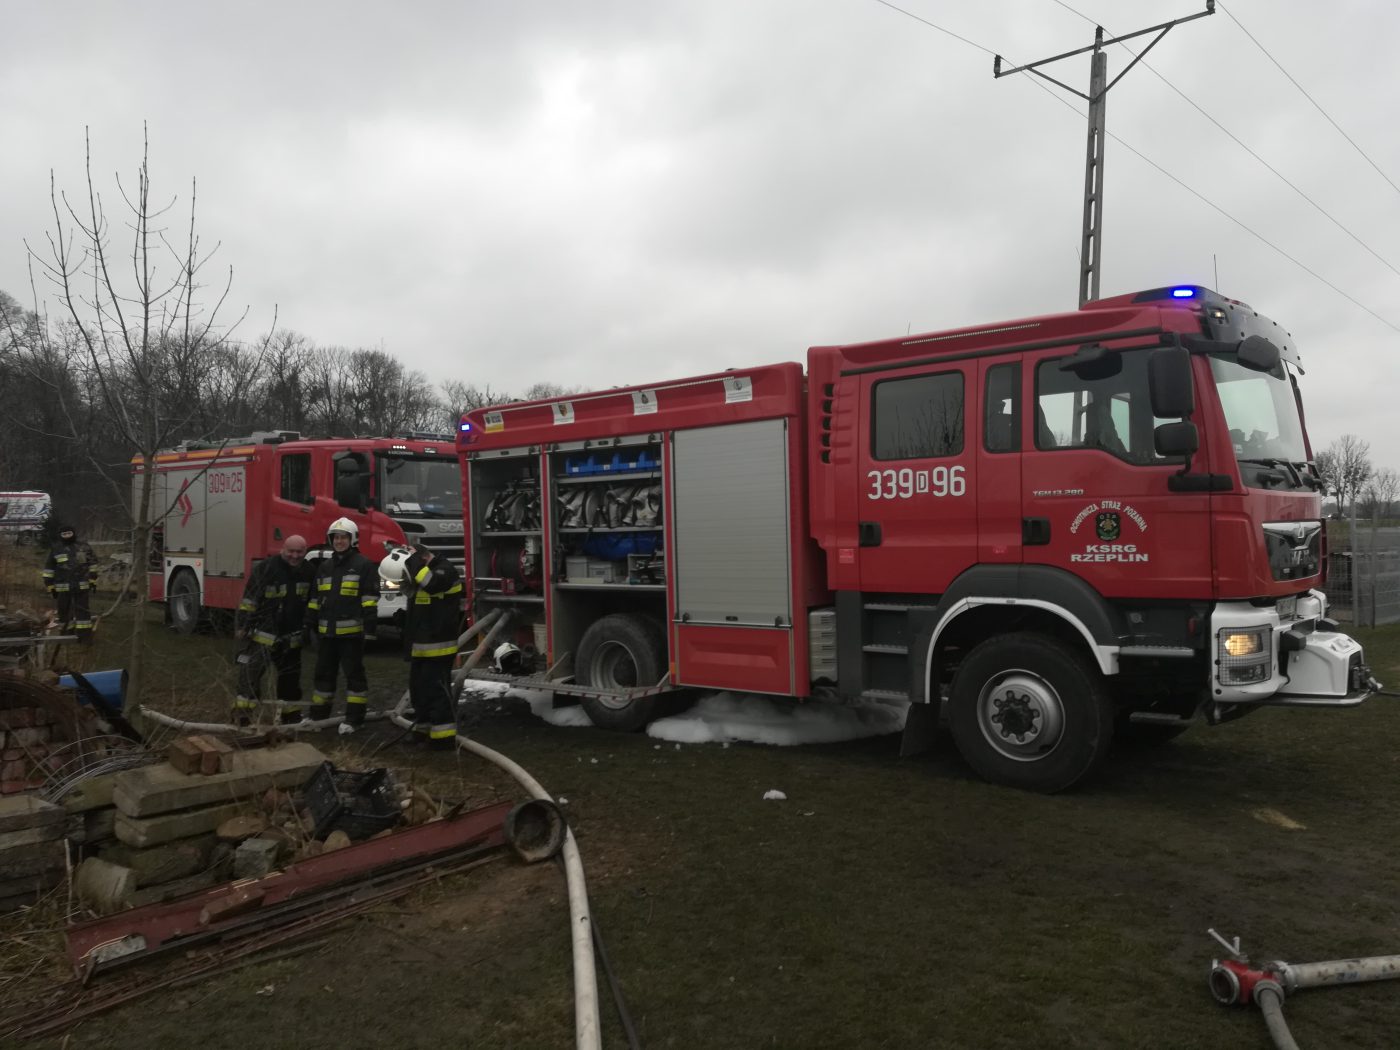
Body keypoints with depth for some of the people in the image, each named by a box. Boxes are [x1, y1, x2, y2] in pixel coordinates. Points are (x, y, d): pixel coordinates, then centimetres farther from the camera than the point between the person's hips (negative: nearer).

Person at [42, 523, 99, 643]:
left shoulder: (84, 547, 3)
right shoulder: (56, 549, 3)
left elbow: (92, 563, 10)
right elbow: (48, 569, 6)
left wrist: (93, 581, 7)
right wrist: (51, 586, 4)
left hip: (81, 586, -1)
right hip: (63, 587, 1)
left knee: (82, 610, 1)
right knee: (64, 610, 8)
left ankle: (84, 634, 6)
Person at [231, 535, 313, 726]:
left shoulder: (308, 572, 5)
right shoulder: (266, 568, -12)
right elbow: (249, 598, -12)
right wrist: (242, 626, -13)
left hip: (291, 636, 6)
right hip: (262, 633, -6)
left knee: (290, 676, 14)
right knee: (251, 671, -13)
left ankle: (291, 714, 27)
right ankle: (242, 712, -8)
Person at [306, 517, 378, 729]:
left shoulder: (363, 565, -4)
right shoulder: (324, 567, 17)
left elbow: (370, 597, -10)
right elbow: (315, 598, 21)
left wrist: (370, 624, -17)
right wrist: (311, 623, 16)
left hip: (351, 630, -7)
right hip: (327, 631, 7)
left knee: (354, 673, -1)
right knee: (323, 672, 14)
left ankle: (354, 717, 5)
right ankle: (318, 714, 25)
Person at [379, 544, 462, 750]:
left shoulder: (446, 571, -15)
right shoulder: (419, 575, 14)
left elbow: (430, 583, -37)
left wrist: (412, 559, -27)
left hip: (438, 648, -10)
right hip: (421, 648, 10)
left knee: (437, 690, -8)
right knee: (418, 687, 16)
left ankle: (444, 736, -3)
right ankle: (423, 730, 27)